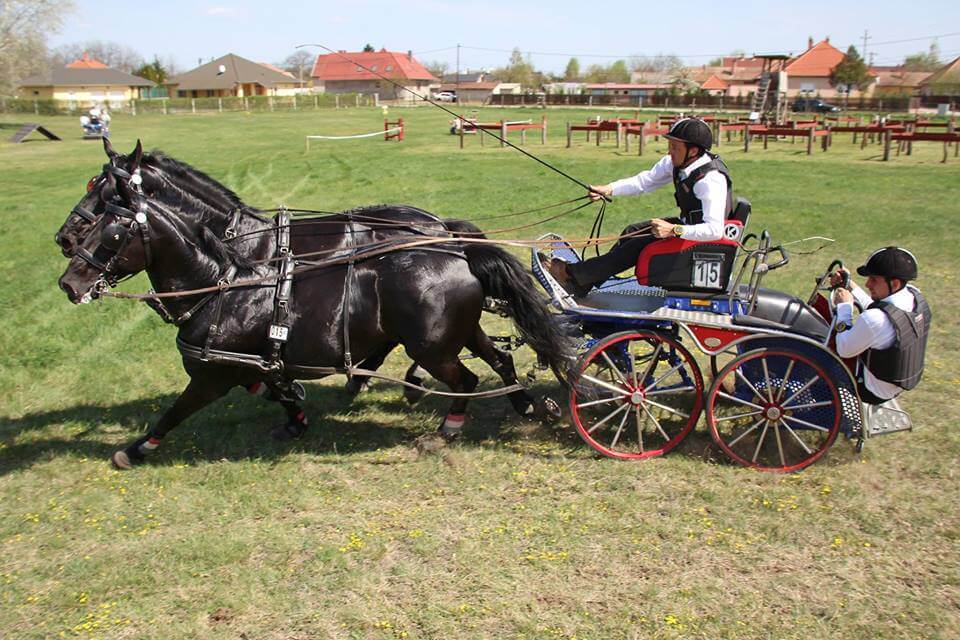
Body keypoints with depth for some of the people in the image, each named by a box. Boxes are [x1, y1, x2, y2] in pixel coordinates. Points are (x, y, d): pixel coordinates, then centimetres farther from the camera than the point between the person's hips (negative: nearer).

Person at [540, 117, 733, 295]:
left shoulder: (711, 180, -31)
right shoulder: (677, 162, -6)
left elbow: (715, 230, -37)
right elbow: (646, 180, 2)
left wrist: (674, 230, -41)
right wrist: (609, 189, -10)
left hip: (702, 239, -9)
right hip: (687, 222, 9)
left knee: (638, 246, -14)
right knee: (632, 231, 10)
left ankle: (572, 274, -4)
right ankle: (582, 286, 13)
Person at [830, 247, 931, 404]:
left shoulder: (875, 320, -38)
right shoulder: (915, 296, -12)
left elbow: (844, 350, -22)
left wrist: (844, 305, -14)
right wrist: (850, 286, 3)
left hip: (873, 392, -8)